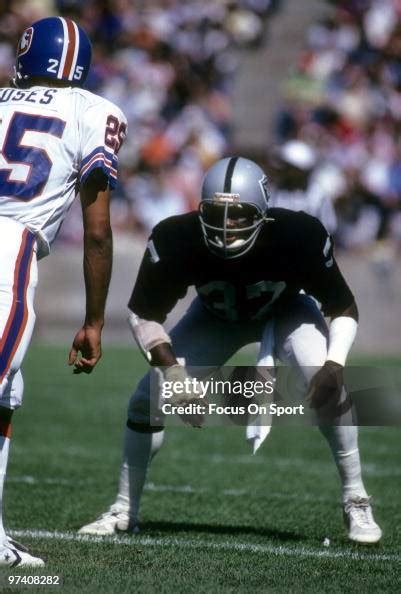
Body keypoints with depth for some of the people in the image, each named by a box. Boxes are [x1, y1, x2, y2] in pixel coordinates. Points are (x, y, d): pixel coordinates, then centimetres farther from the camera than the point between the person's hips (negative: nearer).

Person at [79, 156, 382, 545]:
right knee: (148, 396, -11)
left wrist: (334, 363, -40)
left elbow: (343, 308, -23)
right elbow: (144, 314, -21)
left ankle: (356, 504, -10)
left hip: (287, 312, -2)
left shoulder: (298, 236, -37)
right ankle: (124, 510, 7)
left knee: (327, 387, -27)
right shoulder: (177, 240, -36)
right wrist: (170, 367, -38)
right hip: (216, 318, 2)